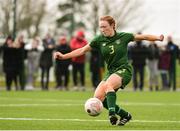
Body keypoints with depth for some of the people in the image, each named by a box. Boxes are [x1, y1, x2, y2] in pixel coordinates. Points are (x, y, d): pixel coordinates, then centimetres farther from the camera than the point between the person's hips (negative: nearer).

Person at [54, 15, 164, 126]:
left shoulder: (123, 37, -3)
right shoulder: (99, 40, 2)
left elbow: (143, 37, 6)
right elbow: (82, 50, 5)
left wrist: (157, 38, -7)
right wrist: (63, 56, -2)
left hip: (124, 70, -5)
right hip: (111, 71, 5)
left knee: (108, 84, -35)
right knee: (98, 97, -11)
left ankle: (112, 113, -43)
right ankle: (125, 115, 2)